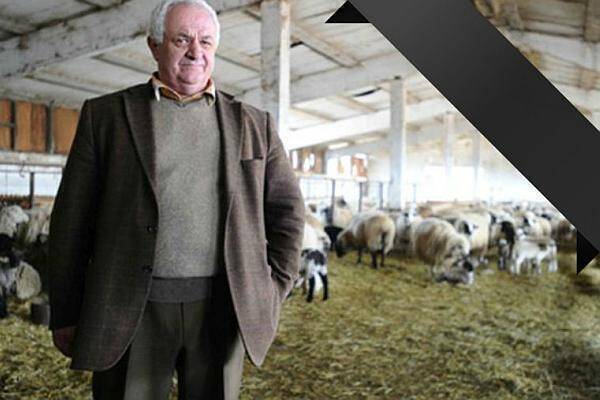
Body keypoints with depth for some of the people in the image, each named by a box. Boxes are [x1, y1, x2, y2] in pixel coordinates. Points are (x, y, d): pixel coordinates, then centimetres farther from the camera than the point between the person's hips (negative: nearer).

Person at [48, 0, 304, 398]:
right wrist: (65, 316, 1)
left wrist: (273, 291, 3)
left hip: (223, 309, 2)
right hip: (132, 310, -1)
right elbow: (73, 220, 3)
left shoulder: (254, 124, 9)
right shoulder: (106, 114, 5)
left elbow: (287, 212, 13)